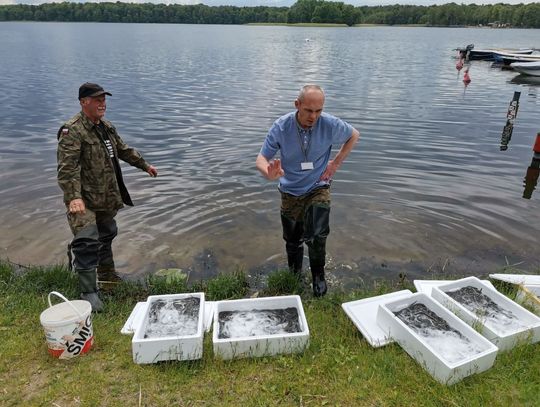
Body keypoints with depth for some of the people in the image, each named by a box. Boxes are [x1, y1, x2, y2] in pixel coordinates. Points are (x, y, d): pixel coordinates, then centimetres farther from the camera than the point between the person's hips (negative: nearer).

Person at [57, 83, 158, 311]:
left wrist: (145, 165, 31)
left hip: (107, 198, 9)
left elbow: (124, 150, 25)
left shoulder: (106, 127, 10)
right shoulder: (72, 131, -18)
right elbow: (67, 167, -28)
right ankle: (88, 292, -3)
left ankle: (106, 274, 42)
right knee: (87, 242, -13)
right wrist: (73, 196, -38)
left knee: (107, 235, 22)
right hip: (83, 200, -9)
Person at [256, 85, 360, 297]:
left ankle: (318, 274, 11)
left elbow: (354, 135, 4)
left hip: (318, 188, -1)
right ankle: (294, 276, 40)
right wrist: (270, 173, -40)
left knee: (317, 235, -18)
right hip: (290, 192, 1)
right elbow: (261, 159, -16)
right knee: (292, 240, 13)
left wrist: (336, 163, -5)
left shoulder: (330, 124, -18)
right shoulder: (281, 126, -19)